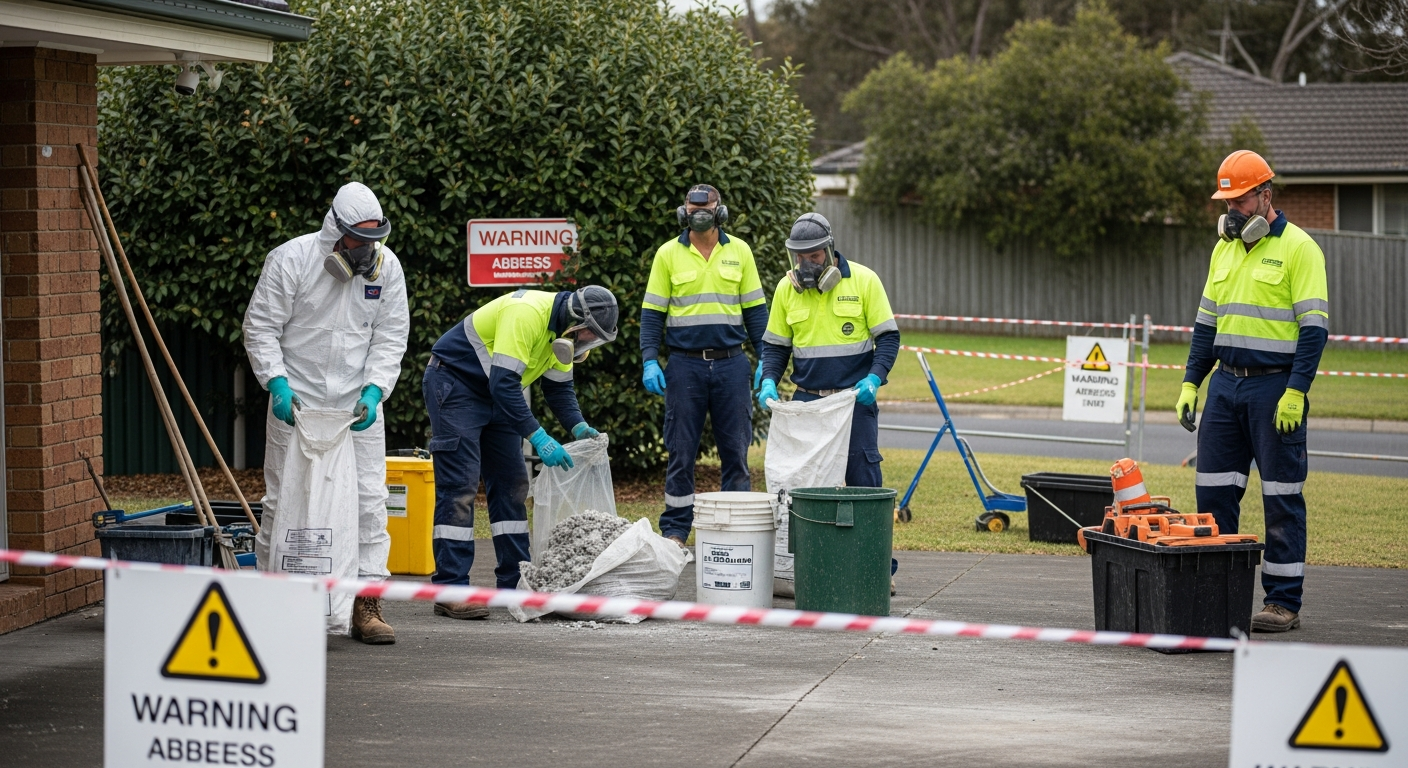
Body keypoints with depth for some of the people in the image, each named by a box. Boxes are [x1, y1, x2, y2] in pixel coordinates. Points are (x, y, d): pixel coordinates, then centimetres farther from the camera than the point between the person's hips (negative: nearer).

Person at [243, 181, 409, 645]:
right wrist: (277, 383, -17)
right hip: (296, 401, -2)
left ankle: (366, 604, 2)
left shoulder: (386, 265, -1)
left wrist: (374, 390, -11)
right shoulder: (290, 260, -11)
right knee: (284, 500, 1)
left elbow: (391, 336, 3)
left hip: (359, 404, 3)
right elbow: (260, 327, -6)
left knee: (368, 498, -2)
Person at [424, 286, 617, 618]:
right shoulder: (526, 314, -30)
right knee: (459, 484, -14)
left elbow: (559, 387, 9)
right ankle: (450, 590, -16)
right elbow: (504, 383, -34)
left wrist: (578, 426, -9)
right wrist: (538, 438, -35)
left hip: (495, 393, 10)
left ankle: (515, 581, 13)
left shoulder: (562, 329, -1)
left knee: (512, 482, 7)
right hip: (453, 384, -10)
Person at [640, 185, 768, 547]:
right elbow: (652, 312, 3)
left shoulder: (739, 251, 7)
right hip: (685, 364, -1)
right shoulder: (668, 254, 3)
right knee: (680, 452, 2)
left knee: (736, 449, 4)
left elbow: (755, 309, 10)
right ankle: (675, 530, 8)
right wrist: (650, 360, -7)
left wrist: (765, 359, 2)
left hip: (731, 363, 1)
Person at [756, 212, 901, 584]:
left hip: (855, 399, -3)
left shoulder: (863, 281, -5)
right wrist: (769, 381, -6)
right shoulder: (786, 288, 4)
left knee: (863, 479, -4)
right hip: (806, 399, 3)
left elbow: (888, 336, -2)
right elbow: (775, 344, 12)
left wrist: (875, 378, -17)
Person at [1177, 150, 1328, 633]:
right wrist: (1191, 382, 12)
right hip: (1226, 384, 7)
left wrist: (1295, 392, -17)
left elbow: (1314, 326, -11)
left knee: (1282, 498, -1)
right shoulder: (1225, 248, 14)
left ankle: (1284, 602, 4)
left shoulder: (1298, 248, -7)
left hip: (1275, 389, -7)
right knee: (1213, 492, 5)